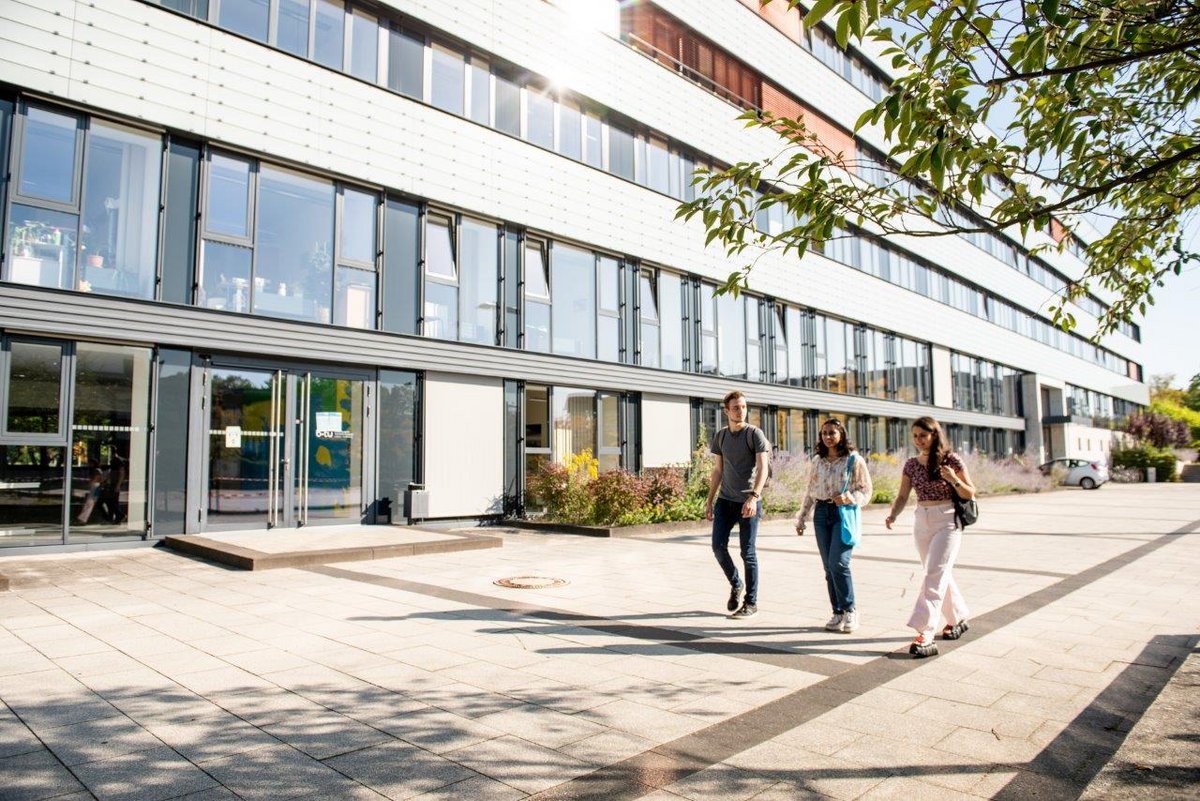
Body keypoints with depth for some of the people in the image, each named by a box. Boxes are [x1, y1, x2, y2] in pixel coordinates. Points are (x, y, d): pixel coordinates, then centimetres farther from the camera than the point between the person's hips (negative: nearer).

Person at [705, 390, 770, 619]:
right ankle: (735, 584, 25)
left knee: (748, 553, 0)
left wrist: (753, 497, -27)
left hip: (748, 502, -5)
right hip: (725, 500, 5)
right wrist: (710, 500, 14)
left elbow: (762, 468, -14)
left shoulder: (755, 434, -6)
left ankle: (751, 602, 13)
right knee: (718, 546, 0)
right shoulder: (721, 436, 10)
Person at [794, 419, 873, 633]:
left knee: (838, 563, -14)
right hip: (822, 513, 5)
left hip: (844, 514, -5)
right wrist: (801, 518, 15)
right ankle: (838, 613, 14)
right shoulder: (818, 462, 12)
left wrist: (848, 498, -21)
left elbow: (866, 491, -3)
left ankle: (850, 610, 3)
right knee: (828, 566, 5)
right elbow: (810, 492, 17)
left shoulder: (854, 460, -2)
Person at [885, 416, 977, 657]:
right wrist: (892, 515, -13)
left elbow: (970, 494, -2)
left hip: (947, 522, -5)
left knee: (934, 575, -14)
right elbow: (903, 496, 6)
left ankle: (925, 635, -18)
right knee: (940, 575, 16)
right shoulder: (911, 465, 6)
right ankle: (958, 619, 37)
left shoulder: (951, 460, -6)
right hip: (922, 522, 5)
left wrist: (953, 479, -21)